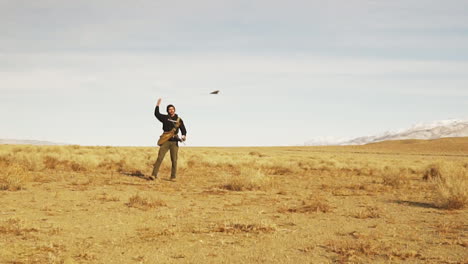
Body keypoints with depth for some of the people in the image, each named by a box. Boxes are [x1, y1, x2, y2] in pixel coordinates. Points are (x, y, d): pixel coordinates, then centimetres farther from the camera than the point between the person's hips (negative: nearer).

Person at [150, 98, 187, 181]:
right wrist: (158, 105, 2)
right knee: (160, 157, -11)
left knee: (174, 160, 1)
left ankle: (173, 177, 8)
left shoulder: (179, 120, 11)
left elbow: (183, 129, 8)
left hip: (174, 142, 1)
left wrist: (184, 136, -11)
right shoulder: (165, 118, 11)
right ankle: (154, 175, -14)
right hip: (165, 141, -1)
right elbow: (157, 114, 3)